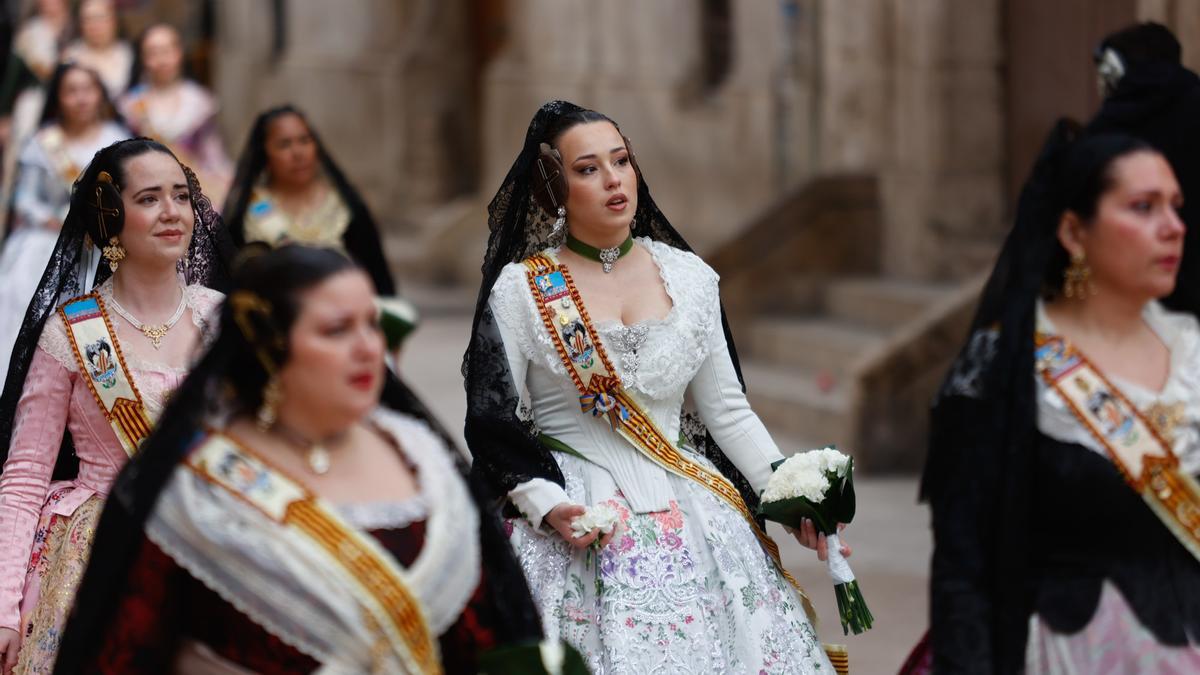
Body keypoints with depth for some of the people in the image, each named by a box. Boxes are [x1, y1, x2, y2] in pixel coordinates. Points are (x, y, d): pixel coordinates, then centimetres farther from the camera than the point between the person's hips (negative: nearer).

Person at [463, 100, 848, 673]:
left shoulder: (689, 277, 7)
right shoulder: (518, 291, -3)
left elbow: (727, 409, 11)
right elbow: (494, 425, -3)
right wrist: (547, 506, -18)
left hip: (690, 510, 3)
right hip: (572, 516, -3)